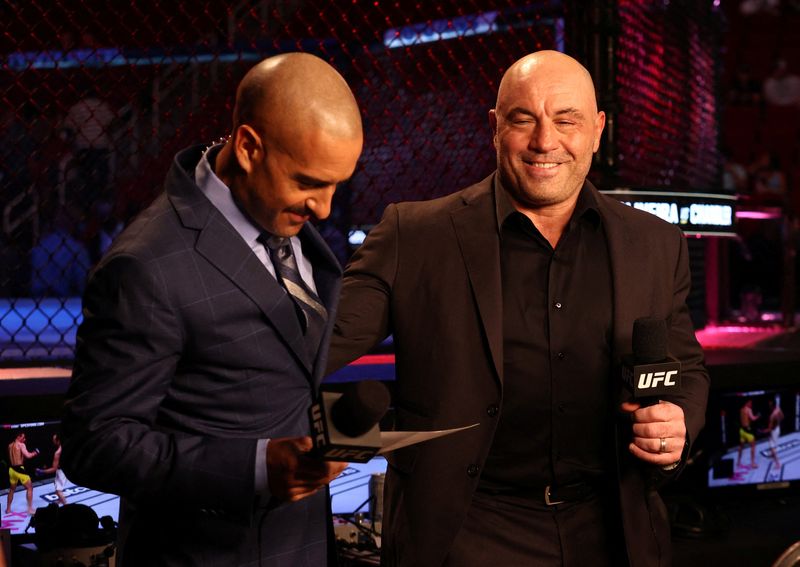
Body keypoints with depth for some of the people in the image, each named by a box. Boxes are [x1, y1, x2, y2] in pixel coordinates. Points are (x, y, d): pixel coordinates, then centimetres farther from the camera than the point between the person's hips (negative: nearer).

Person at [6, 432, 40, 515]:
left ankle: (8, 509, 30)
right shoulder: (21, 445, -11)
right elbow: (27, 456, -22)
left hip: (12, 469, 7)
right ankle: (30, 509, -1)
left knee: (12, 489, 24)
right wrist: (35, 452, -4)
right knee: (29, 487, 3)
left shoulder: (10, 445, 12)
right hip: (19, 469, -7)